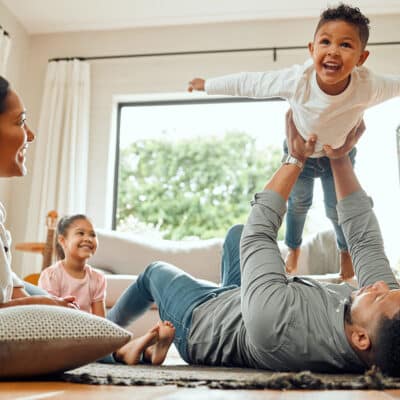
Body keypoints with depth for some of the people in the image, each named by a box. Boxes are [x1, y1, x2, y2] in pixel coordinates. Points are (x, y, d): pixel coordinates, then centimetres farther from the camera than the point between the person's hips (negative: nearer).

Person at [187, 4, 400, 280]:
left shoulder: (368, 86, -37)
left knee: (337, 209, 15)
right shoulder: (297, 80, -39)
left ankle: (346, 251, 48)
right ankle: (293, 250, 50)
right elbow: (249, 83, -26)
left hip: (340, 154, 0)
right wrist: (208, 85, -16)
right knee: (298, 203, 21)